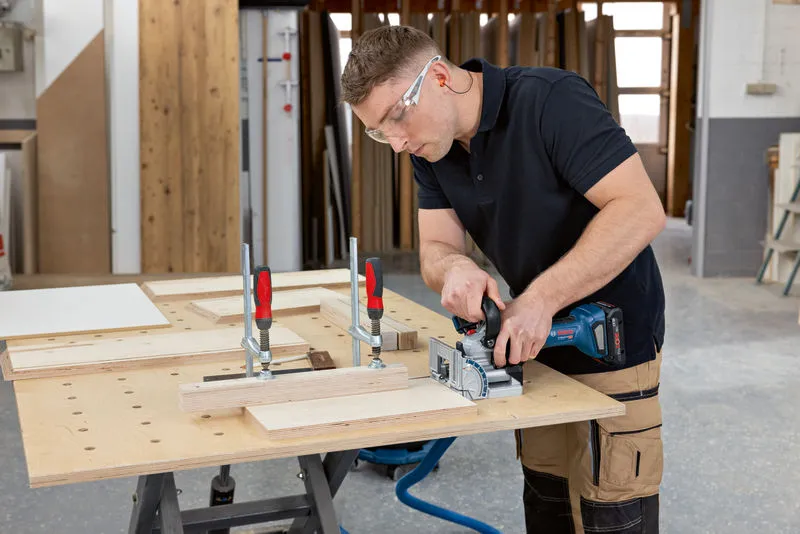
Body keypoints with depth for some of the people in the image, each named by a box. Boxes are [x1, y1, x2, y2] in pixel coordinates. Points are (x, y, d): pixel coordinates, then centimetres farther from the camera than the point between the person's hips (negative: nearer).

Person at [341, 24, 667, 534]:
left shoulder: (551, 99, -24)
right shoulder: (430, 148, -1)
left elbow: (641, 210, -30)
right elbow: (436, 248, -3)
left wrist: (540, 299, -34)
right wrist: (455, 268, -28)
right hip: (536, 345, 8)